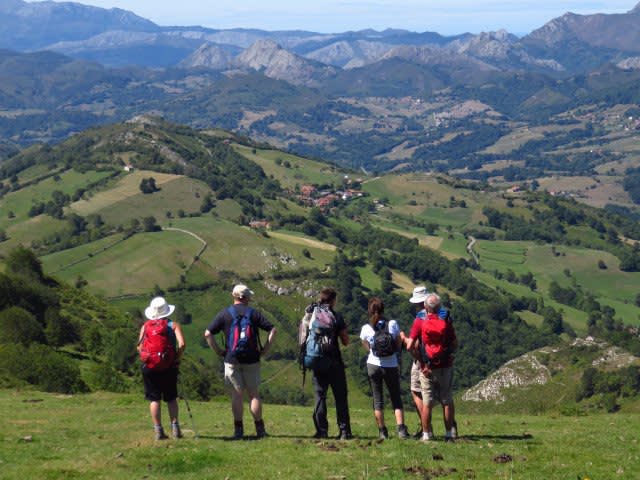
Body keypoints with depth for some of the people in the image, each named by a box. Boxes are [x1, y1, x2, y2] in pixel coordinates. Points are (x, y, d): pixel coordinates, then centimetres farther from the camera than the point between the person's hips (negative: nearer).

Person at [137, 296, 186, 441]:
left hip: (149, 367, 1)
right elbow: (181, 344, -15)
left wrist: (147, 358, 10)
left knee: (154, 399, 5)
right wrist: (177, 358, -1)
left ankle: (158, 430, 2)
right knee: (171, 398, 12)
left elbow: (139, 347, -3)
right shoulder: (173, 325, -1)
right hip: (169, 367, -1)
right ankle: (175, 427, 6)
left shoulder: (145, 327, 5)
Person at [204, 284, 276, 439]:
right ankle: (260, 429, 8)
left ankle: (238, 430, 2)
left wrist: (218, 351, 2)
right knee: (254, 394, 8)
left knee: (237, 395, 4)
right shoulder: (254, 313, 2)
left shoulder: (225, 314, 1)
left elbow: (208, 334, -5)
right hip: (251, 360, 0)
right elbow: (272, 330, -3)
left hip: (232, 360, 0)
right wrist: (265, 350, 1)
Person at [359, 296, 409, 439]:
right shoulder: (393, 324, -7)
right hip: (391, 366, 0)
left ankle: (382, 431, 10)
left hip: (373, 365, 0)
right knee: (396, 399, 9)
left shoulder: (366, 329, -7)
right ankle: (401, 428, -8)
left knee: (378, 400, 11)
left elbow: (367, 348, 5)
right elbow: (399, 345, -1)